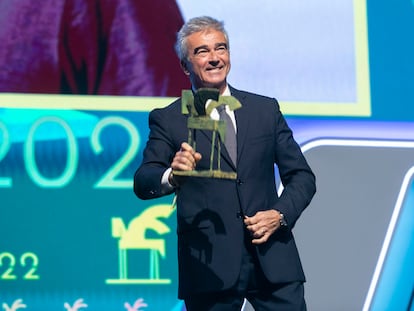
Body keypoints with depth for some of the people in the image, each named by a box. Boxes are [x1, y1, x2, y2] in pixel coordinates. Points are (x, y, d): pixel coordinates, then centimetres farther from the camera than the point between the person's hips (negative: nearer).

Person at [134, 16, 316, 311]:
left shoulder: (266, 109, 12)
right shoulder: (167, 120, 4)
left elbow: (301, 176, 14)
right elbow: (143, 183, -7)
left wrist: (281, 214, -6)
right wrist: (172, 176, -30)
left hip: (273, 261, 2)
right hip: (209, 267, -2)